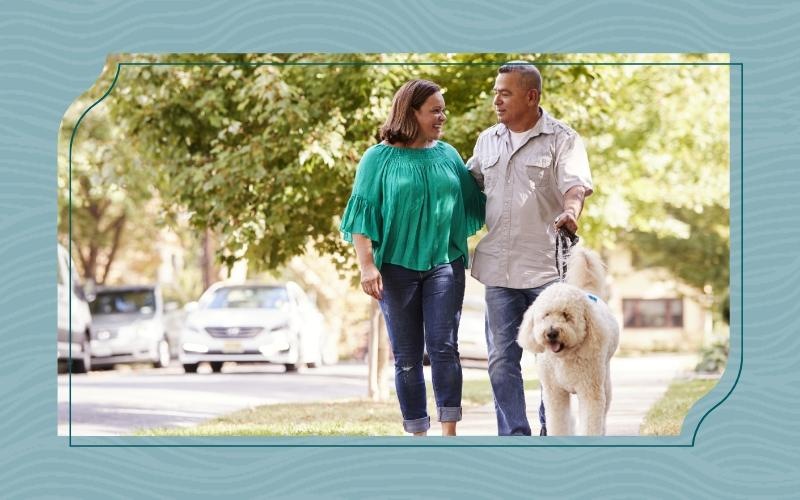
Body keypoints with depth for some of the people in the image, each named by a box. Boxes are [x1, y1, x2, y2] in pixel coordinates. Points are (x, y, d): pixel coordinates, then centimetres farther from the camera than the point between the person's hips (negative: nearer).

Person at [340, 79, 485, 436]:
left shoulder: (448, 155, 9)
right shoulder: (380, 158, 0)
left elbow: (473, 204, 14)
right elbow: (363, 213, -3)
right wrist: (367, 265, -11)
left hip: (444, 263, 2)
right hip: (397, 266, -1)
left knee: (444, 347, -9)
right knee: (406, 356, 3)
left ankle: (449, 432, -6)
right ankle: (417, 434, 10)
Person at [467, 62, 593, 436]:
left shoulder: (562, 140, -3)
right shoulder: (487, 140, 14)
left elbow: (575, 185, -18)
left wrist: (570, 211, -38)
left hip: (547, 267, -4)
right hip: (499, 268, 4)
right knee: (502, 359, 3)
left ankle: (552, 430, 18)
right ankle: (513, 435, 8)